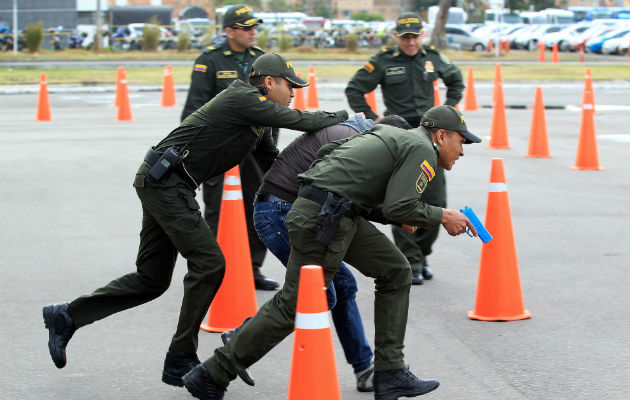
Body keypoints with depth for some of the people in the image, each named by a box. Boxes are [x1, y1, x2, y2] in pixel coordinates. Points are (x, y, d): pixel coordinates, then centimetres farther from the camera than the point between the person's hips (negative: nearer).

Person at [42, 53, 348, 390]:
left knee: (152, 278, 10)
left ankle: (67, 316, 18)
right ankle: (180, 361, -5)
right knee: (208, 262, -12)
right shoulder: (243, 98, -13)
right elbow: (299, 121, -18)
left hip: (168, 185, 10)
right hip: (164, 180, -10)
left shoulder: (258, 123, 16)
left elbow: (274, 165, 21)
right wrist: (344, 117, -4)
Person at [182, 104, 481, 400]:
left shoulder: (391, 134, 24)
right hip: (322, 219, -10)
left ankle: (389, 374, 11)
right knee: (294, 305, -5)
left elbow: (328, 151, 24)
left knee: (396, 271, 11)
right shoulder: (423, 149, -4)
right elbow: (398, 208, -15)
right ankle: (212, 376, 2)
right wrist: (442, 217, 0)